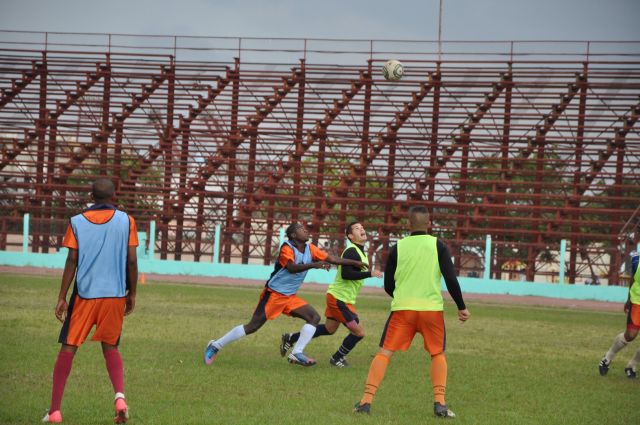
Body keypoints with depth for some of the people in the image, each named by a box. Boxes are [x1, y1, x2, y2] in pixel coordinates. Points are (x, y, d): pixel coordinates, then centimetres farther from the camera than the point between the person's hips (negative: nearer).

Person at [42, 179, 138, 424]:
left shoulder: (77, 222, 1)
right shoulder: (126, 221, 2)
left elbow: (72, 261, -2)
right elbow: (131, 261, 0)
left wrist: (62, 298, 0)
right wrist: (132, 294, 10)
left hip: (84, 294, -1)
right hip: (115, 294, 1)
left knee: (68, 349, 5)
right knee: (110, 348, 16)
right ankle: (119, 395, -9)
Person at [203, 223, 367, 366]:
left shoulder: (309, 249, 4)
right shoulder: (287, 248, -17)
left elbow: (331, 259, 7)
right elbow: (292, 267, -35)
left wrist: (354, 263, 3)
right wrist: (313, 265, -45)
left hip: (290, 297, 8)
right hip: (274, 294, -8)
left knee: (314, 317, -7)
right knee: (253, 326, -11)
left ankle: (297, 353, -10)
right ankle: (216, 345, 1)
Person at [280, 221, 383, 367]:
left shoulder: (360, 252, 13)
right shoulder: (351, 251, -19)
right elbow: (346, 274, -31)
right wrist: (369, 274, -30)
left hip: (336, 297, 11)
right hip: (339, 299, -11)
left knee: (329, 329, 22)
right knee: (359, 332, -6)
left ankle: (290, 339, 29)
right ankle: (337, 359, 15)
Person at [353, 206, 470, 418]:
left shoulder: (397, 247, 6)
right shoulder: (438, 245, 2)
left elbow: (388, 285, 11)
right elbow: (451, 279, -5)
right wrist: (461, 307, 4)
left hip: (402, 308, 0)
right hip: (432, 308, 0)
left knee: (384, 353, 3)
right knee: (438, 355, 17)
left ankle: (366, 401, -8)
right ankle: (439, 403, 5)